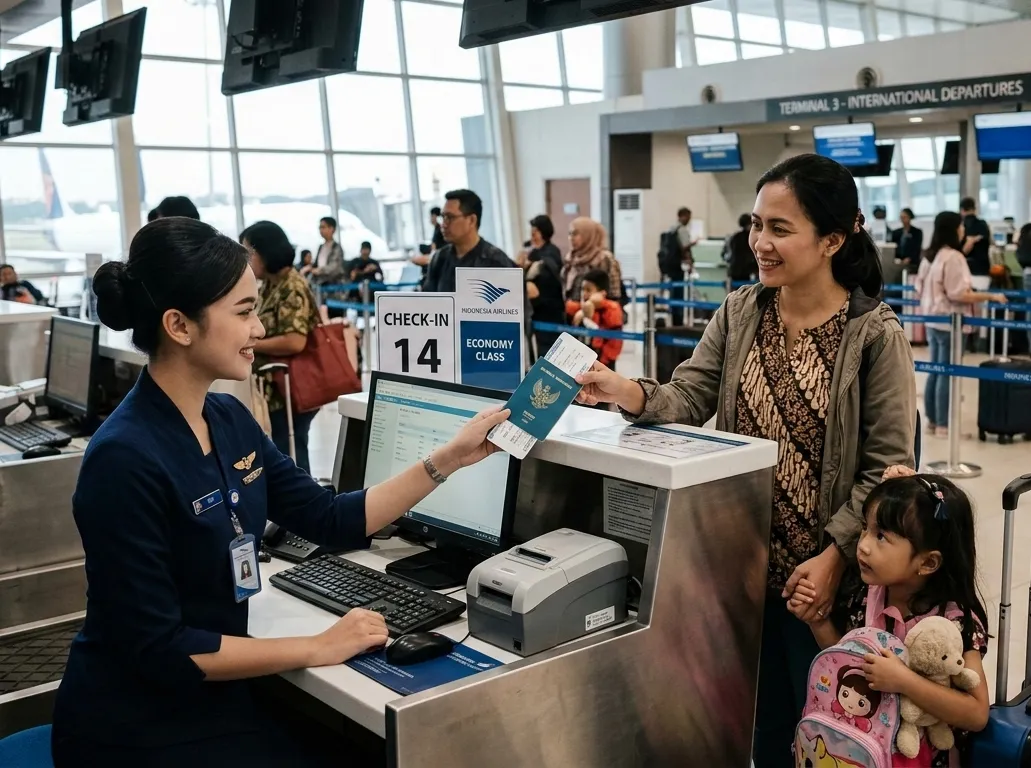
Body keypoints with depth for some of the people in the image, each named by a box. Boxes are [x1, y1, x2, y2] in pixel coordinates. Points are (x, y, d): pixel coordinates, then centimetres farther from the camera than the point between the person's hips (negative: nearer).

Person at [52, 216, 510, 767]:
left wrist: (452, 457, -1)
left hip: (211, 698, 7)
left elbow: (331, 520, 4)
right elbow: (160, 649, -23)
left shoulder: (229, 419, 1)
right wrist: (317, 648, -20)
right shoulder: (125, 458, -25)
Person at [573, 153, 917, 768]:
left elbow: (888, 467, -13)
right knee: (762, 716, 21)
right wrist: (627, 392, -26)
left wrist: (834, 555, -19)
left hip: (822, 570, -4)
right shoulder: (739, 313, 1)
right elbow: (690, 398, -6)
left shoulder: (876, 335, -13)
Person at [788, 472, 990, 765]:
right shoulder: (868, 597, -5)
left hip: (921, 754, -3)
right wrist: (818, 620, -6)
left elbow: (977, 714, -20)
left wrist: (903, 681, -30)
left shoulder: (955, 620, -20)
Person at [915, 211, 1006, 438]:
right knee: (948, 373, -2)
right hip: (949, 323, -9)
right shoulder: (953, 257, -17)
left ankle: (931, 420, 18)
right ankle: (943, 424, 3)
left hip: (933, 321, 9)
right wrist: (991, 296, -14)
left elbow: (920, 288, 15)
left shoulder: (930, 255, 10)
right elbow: (958, 294, -20)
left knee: (935, 371, 13)